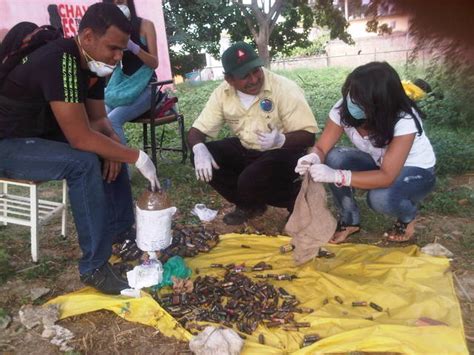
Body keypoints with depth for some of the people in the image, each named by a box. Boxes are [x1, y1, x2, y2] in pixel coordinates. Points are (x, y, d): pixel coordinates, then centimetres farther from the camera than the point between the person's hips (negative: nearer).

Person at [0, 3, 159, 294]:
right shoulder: (59, 61, -30)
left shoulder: (93, 62, -2)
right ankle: (94, 267, -20)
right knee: (83, 163, -30)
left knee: (110, 151, 1)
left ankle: (121, 232, 10)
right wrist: (138, 158, -26)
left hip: (43, 134, 9)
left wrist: (114, 141, -16)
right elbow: (80, 138, -32)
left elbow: (98, 119, 5)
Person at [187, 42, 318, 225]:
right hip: (246, 149, 6)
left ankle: (295, 198, 0)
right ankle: (249, 204, 3)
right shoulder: (222, 93, -9)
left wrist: (280, 140, -40)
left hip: (283, 152, -5)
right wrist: (199, 149, -29)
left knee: (250, 181, -32)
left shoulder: (285, 89, -21)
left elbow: (309, 135, -20)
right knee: (202, 158, -13)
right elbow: (197, 130, -6)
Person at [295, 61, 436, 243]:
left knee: (380, 198, -36)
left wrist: (336, 176, -50)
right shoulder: (344, 108, -23)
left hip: (417, 170, -4)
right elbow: (321, 148, -17)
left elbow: (386, 177, -40)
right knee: (335, 158, -25)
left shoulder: (405, 120, -35)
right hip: (377, 163, 4)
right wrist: (312, 159, -42)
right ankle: (350, 221, -4)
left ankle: (408, 216, 3)